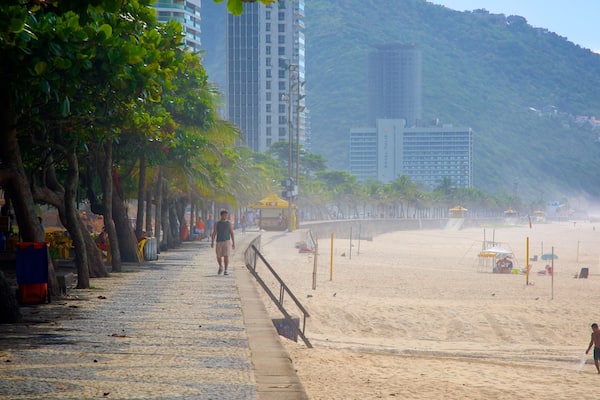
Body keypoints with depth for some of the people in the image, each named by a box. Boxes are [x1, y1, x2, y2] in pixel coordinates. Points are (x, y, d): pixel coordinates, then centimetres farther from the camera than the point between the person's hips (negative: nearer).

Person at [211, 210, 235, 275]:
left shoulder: (229, 223, 3)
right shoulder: (217, 223, 3)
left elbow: (232, 233, 4)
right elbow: (214, 233, 0)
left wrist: (233, 243, 0)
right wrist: (212, 242, -10)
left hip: (227, 241, -1)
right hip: (219, 242, 1)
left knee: (226, 256, -11)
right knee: (218, 257, 5)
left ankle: (225, 270, -3)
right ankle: (221, 267, 32)